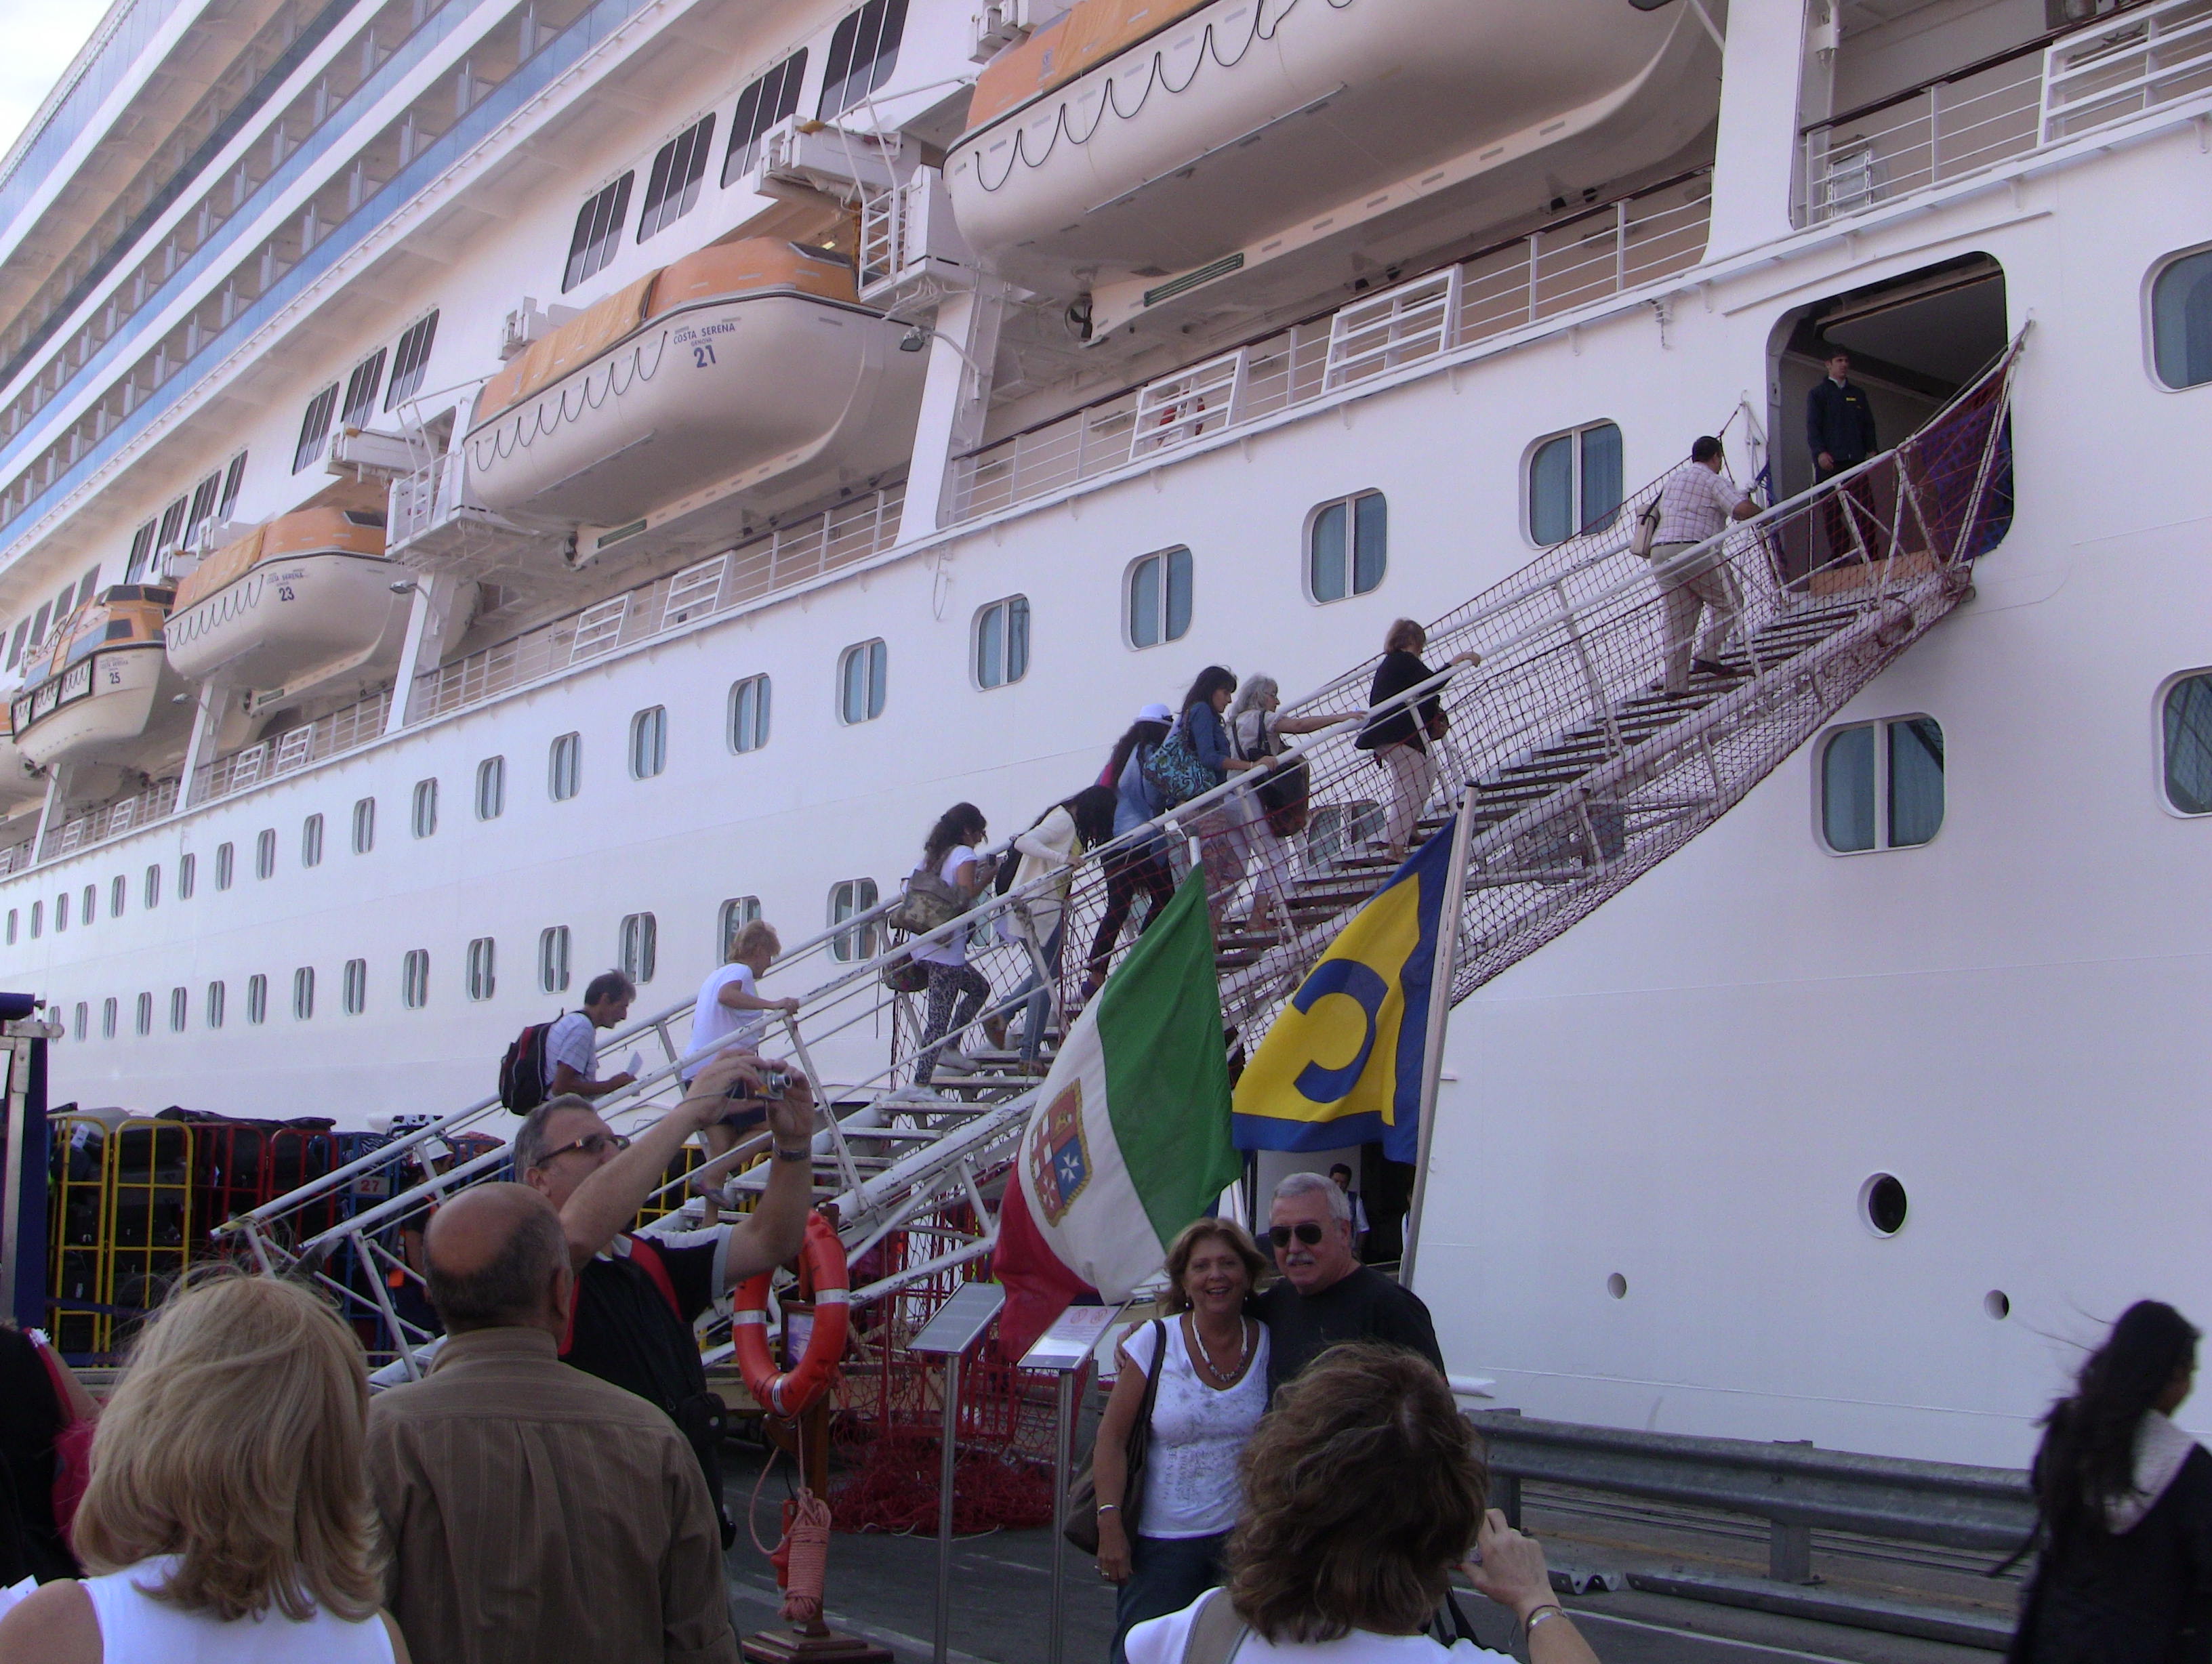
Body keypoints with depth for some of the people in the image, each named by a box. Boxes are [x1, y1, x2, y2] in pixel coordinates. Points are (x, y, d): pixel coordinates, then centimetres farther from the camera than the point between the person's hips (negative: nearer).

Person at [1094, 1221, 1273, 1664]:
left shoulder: (1269, 1345, 0)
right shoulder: (1155, 1342, -5)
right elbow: (1111, 1438, -5)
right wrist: (1110, 1523, -13)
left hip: (1248, 1538, 2)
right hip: (1164, 1540, -1)